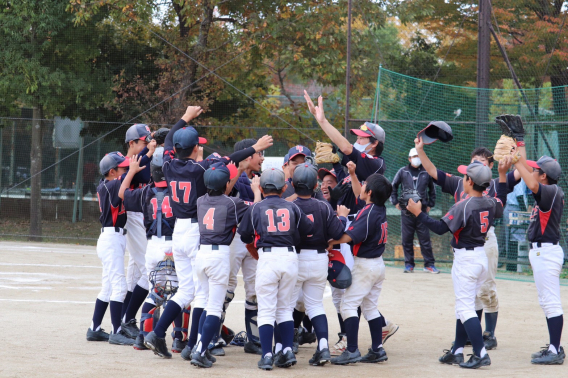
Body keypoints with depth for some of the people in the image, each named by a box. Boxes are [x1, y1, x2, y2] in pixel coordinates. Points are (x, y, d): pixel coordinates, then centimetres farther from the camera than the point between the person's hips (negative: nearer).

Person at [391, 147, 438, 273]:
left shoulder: (426, 172, 7)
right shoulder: (403, 172, 6)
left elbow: (432, 189, 20)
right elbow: (393, 186, 16)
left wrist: (430, 205, 13)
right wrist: (395, 202, 9)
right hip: (406, 211, 0)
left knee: (425, 239, -2)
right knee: (406, 239, 3)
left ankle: (429, 264, 4)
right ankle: (409, 264, 12)